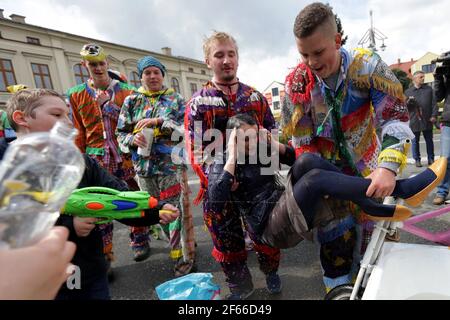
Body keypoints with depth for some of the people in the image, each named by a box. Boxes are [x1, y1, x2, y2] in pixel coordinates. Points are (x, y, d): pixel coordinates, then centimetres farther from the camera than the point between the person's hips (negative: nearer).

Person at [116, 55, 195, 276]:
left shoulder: (175, 99, 6)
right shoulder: (131, 101, 11)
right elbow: (121, 133, 11)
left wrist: (159, 121, -16)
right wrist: (132, 139, -12)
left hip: (171, 164, -3)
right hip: (143, 166, 3)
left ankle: (182, 257, 10)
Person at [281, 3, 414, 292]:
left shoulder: (366, 65, -16)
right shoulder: (296, 83, -13)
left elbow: (395, 116, -16)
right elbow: (302, 142, -8)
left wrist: (388, 166, -29)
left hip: (367, 167, 1)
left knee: (370, 227, 12)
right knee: (335, 235, 3)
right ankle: (338, 287, 28)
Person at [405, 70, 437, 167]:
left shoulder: (429, 89, 10)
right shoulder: (408, 91, 5)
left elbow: (434, 103, 6)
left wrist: (434, 115, -4)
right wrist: (408, 102, -17)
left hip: (427, 120, 2)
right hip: (414, 121, -2)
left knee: (429, 140, 9)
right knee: (415, 141, 5)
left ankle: (431, 159, 19)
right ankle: (417, 160, 14)